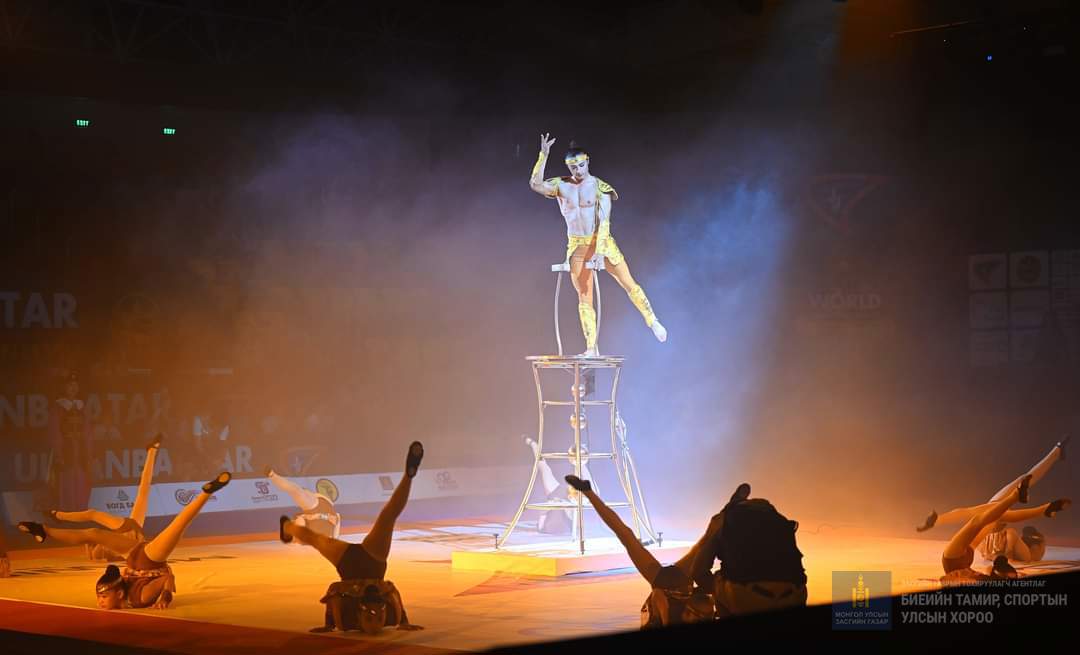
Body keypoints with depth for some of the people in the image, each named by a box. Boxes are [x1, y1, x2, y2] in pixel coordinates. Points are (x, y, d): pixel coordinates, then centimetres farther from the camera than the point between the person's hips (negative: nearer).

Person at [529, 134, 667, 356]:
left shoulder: (599, 186, -5)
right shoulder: (561, 185, 3)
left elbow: (603, 220, -14)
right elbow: (535, 184, -12)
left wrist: (598, 247, -25)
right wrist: (543, 155, -17)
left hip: (601, 242, -2)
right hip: (577, 246, 2)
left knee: (629, 284, -6)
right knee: (584, 298, 1)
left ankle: (653, 323, 6)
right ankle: (591, 347, 3)